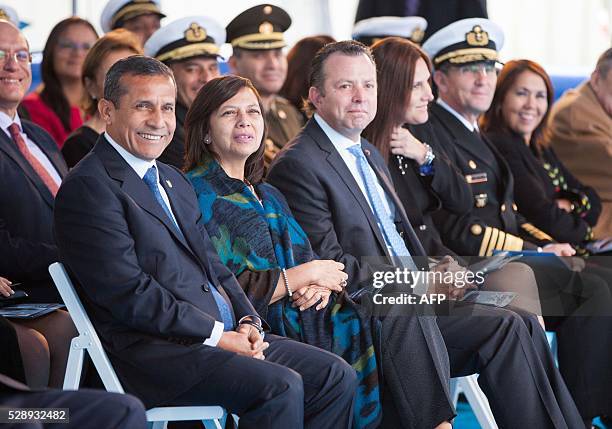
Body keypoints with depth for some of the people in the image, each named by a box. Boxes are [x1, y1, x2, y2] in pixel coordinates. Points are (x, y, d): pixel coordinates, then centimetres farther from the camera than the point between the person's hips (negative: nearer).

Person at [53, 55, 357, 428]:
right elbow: (128, 293, -17)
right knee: (280, 386, -27)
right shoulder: (88, 187, -9)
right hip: (152, 350, -9)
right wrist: (216, 335, -16)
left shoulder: (173, 181, 22)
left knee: (338, 377, -2)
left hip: (226, 334, 9)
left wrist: (247, 322, 1)